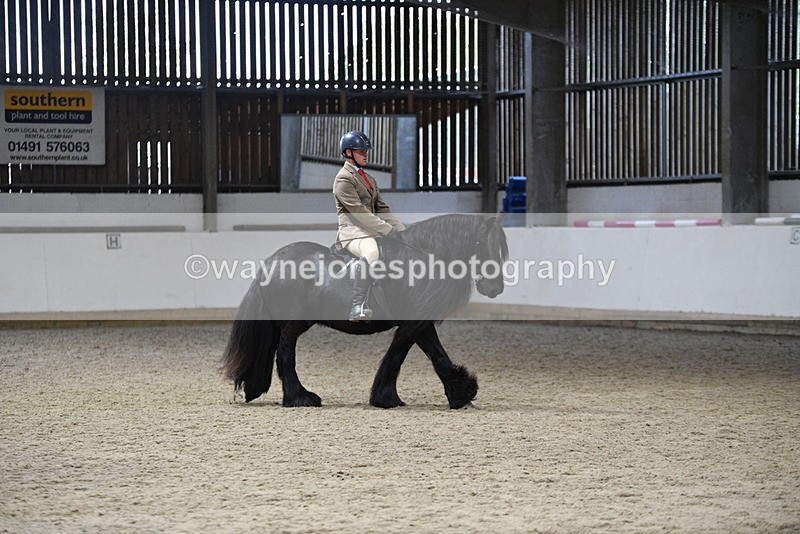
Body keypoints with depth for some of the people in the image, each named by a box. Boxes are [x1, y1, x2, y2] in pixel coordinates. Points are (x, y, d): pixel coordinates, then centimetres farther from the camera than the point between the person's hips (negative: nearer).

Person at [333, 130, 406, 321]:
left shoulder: (369, 179, 24)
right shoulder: (343, 179, -6)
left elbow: (381, 207, 18)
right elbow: (358, 211, -16)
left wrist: (402, 229, 2)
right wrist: (388, 230, -21)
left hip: (373, 231, 9)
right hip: (352, 232, -9)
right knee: (371, 253, -39)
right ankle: (358, 309, -43)